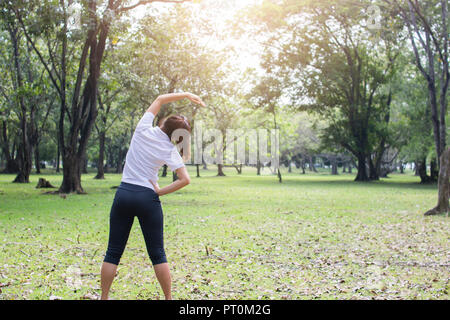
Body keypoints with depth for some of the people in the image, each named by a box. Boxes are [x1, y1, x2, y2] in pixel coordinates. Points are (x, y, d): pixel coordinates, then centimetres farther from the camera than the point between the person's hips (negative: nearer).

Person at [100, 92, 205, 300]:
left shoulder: (143, 130, 0)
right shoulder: (170, 150, -4)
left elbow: (160, 100, 16)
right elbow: (185, 180, -12)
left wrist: (186, 95, 17)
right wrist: (160, 192, -4)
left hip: (123, 193, 2)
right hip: (148, 197, -2)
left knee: (113, 252, 8)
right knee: (157, 254, 8)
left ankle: (104, 297, 9)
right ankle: (168, 298, 12)